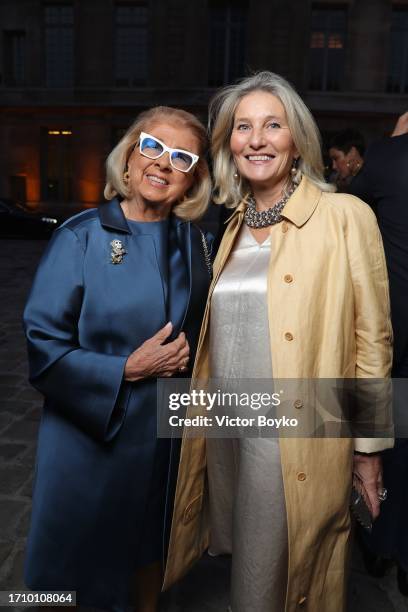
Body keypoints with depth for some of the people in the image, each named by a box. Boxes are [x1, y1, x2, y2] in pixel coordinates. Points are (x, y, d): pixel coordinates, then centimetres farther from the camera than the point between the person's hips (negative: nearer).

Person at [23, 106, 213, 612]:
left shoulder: (197, 244, 0)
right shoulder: (81, 237, -12)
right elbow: (43, 345, -14)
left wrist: (187, 353, -8)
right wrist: (126, 370, -20)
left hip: (170, 431, 4)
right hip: (91, 434, -3)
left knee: (153, 545, 24)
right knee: (81, 555, 16)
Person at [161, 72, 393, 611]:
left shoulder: (345, 216, -9)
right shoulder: (231, 227, 7)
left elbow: (372, 338, -8)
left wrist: (369, 447, -5)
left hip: (302, 450, -5)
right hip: (229, 436, 5)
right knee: (247, 566, 22)